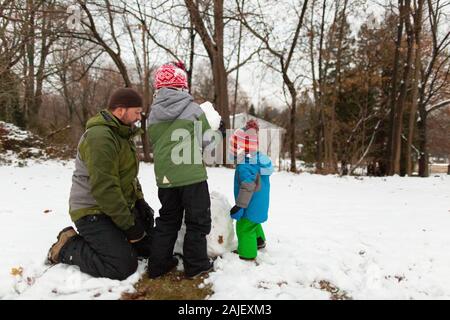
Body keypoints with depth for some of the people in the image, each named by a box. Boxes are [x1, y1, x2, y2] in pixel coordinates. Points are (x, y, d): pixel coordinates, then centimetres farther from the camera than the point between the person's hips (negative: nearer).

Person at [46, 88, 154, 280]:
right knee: (123, 266, -18)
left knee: (150, 247, 11)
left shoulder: (122, 133, 12)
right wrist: (128, 224, -21)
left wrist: (139, 200, 7)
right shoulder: (100, 136, -22)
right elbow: (103, 187, -27)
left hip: (122, 206, 10)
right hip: (94, 212, -10)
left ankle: (93, 240, 17)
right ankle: (67, 247, 2)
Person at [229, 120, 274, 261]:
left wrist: (239, 205, -22)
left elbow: (248, 187, -29)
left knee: (244, 227, 3)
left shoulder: (244, 165, -27)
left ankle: (247, 253, 13)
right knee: (253, 221, 30)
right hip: (260, 204, 10)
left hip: (251, 205, -10)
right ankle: (259, 240, 49)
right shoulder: (259, 158, 3)